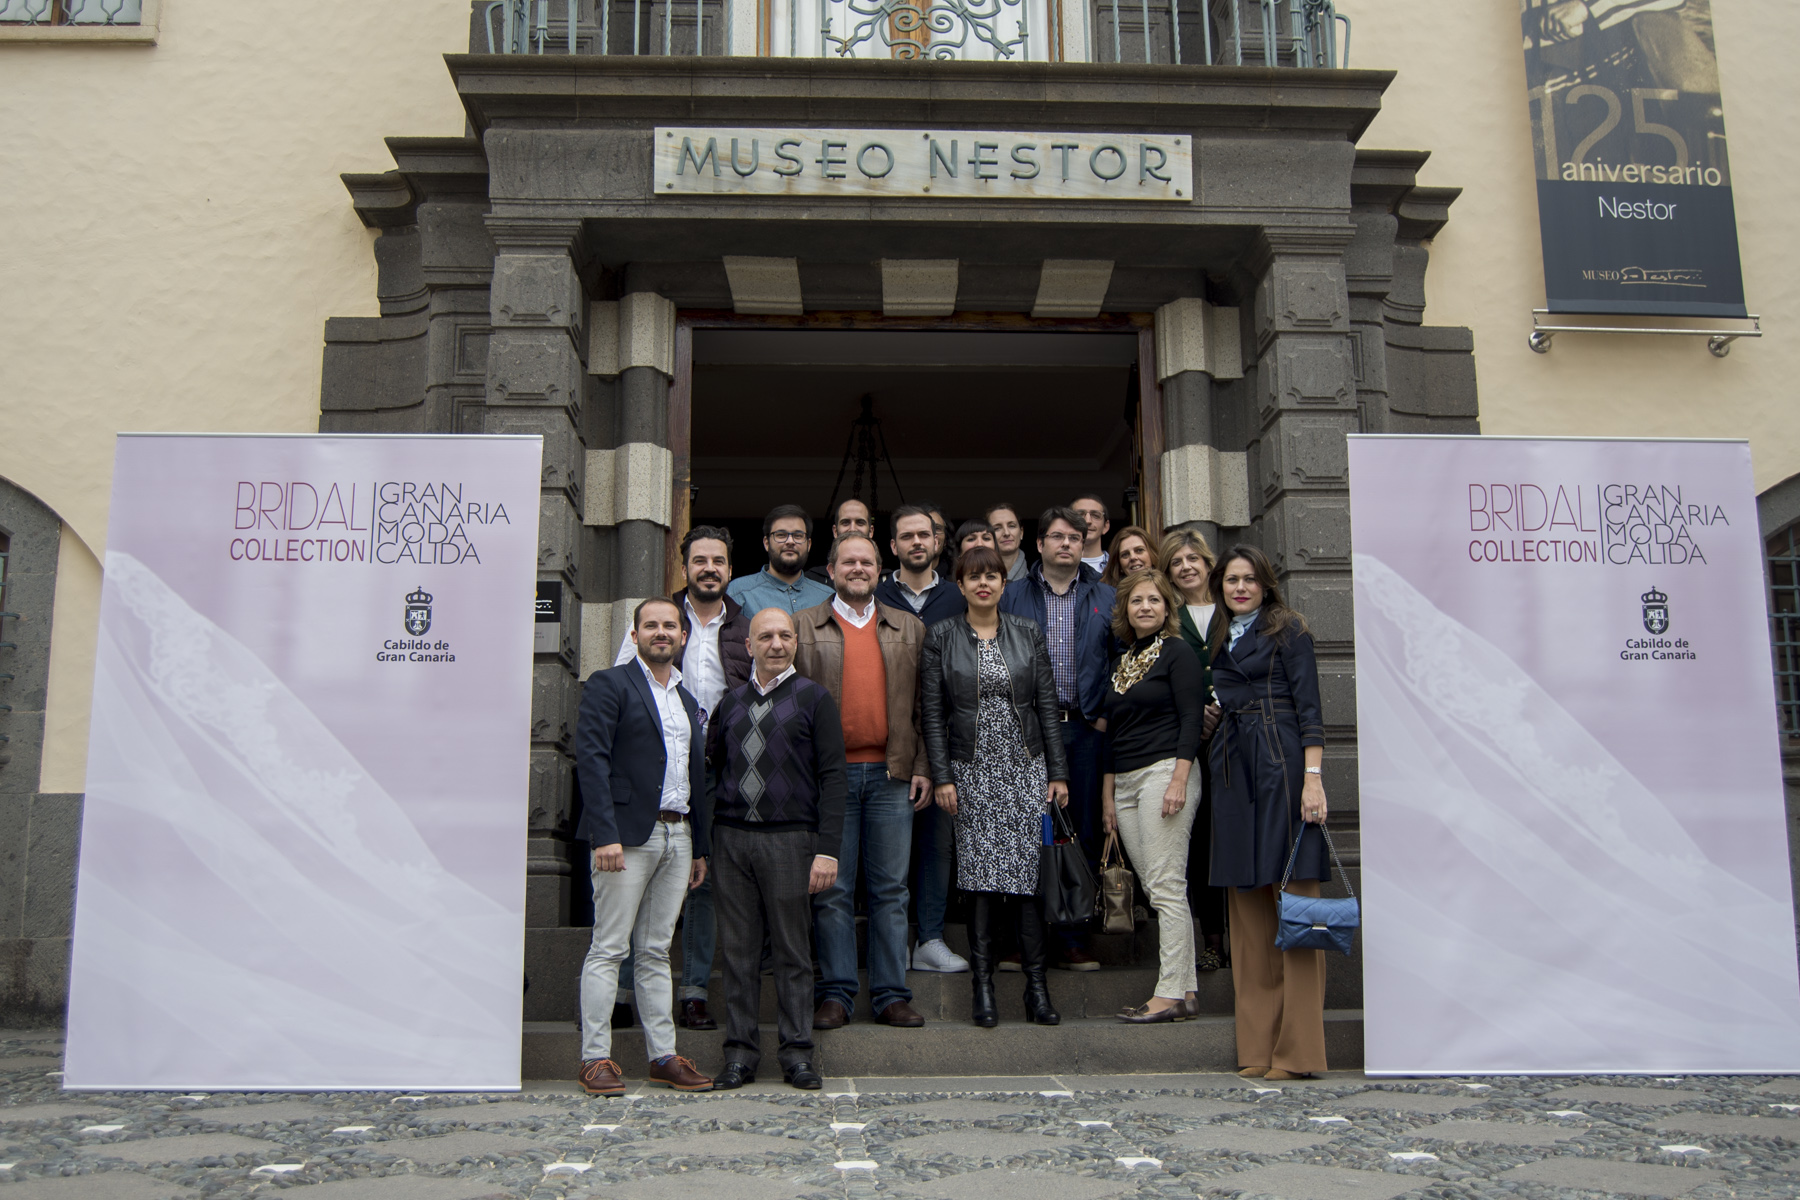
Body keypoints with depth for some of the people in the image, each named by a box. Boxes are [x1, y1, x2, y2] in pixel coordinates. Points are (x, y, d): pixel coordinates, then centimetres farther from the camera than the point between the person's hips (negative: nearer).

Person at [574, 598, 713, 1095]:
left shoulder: (687, 701, 20)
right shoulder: (609, 684, -1)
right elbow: (592, 759, -10)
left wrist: (699, 846, 16)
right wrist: (605, 834, -18)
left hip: (677, 836, 6)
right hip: (630, 834, -6)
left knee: (656, 952, 10)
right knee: (608, 949, -3)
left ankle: (663, 1055, 14)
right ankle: (595, 1058, 3)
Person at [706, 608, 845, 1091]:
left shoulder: (814, 699, 3)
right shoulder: (731, 703, 15)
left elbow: (831, 776, -2)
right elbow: (710, 762, 17)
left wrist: (827, 849, -11)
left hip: (789, 838, -3)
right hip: (731, 835, 3)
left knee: (793, 950, 2)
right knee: (738, 949, 6)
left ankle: (797, 1054, 11)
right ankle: (740, 1053, 14)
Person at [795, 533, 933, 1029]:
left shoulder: (910, 629, 13)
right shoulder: (803, 627, 8)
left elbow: (923, 706, 11)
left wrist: (923, 768, 3)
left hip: (892, 774, 2)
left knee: (891, 889, 4)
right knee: (832, 890, 3)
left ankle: (891, 994, 11)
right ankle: (835, 993, 11)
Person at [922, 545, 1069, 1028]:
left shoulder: (1028, 634, 7)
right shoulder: (941, 636, 2)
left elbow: (1047, 705, 7)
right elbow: (933, 713, 1)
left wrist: (1058, 772, 2)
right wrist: (942, 777, -6)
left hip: (1027, 766, 1)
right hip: (973, 769, -1)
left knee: (1030, 873, -2)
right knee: (983, 879, -4)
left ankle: (1037, 986, 6)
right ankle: (983, 986, 6)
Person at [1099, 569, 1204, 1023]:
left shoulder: (1177, 652, -2)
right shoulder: (1121, 662, 18)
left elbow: (1192, 718, -10)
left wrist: (1179, 781, -18)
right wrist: (1107, 793, 17)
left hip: (1164, 772, -8)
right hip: (1124, 782, 8)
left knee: (1166, 887, -10)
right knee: (1153, 887, 6)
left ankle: (1171, 994, -7)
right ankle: (1185, 990, 9)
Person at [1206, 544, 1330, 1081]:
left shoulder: (1287, 628, 3)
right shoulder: (1219, 637, 21)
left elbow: (1308, 704, -5)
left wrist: (1313, 776, -15)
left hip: (1281, 762, -6)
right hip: (1231, 768, 6)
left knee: (1293, 894, -7)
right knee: (1247, 904, 4)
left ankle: (1298, 1049, -5)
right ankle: (1259, 1045, 9)